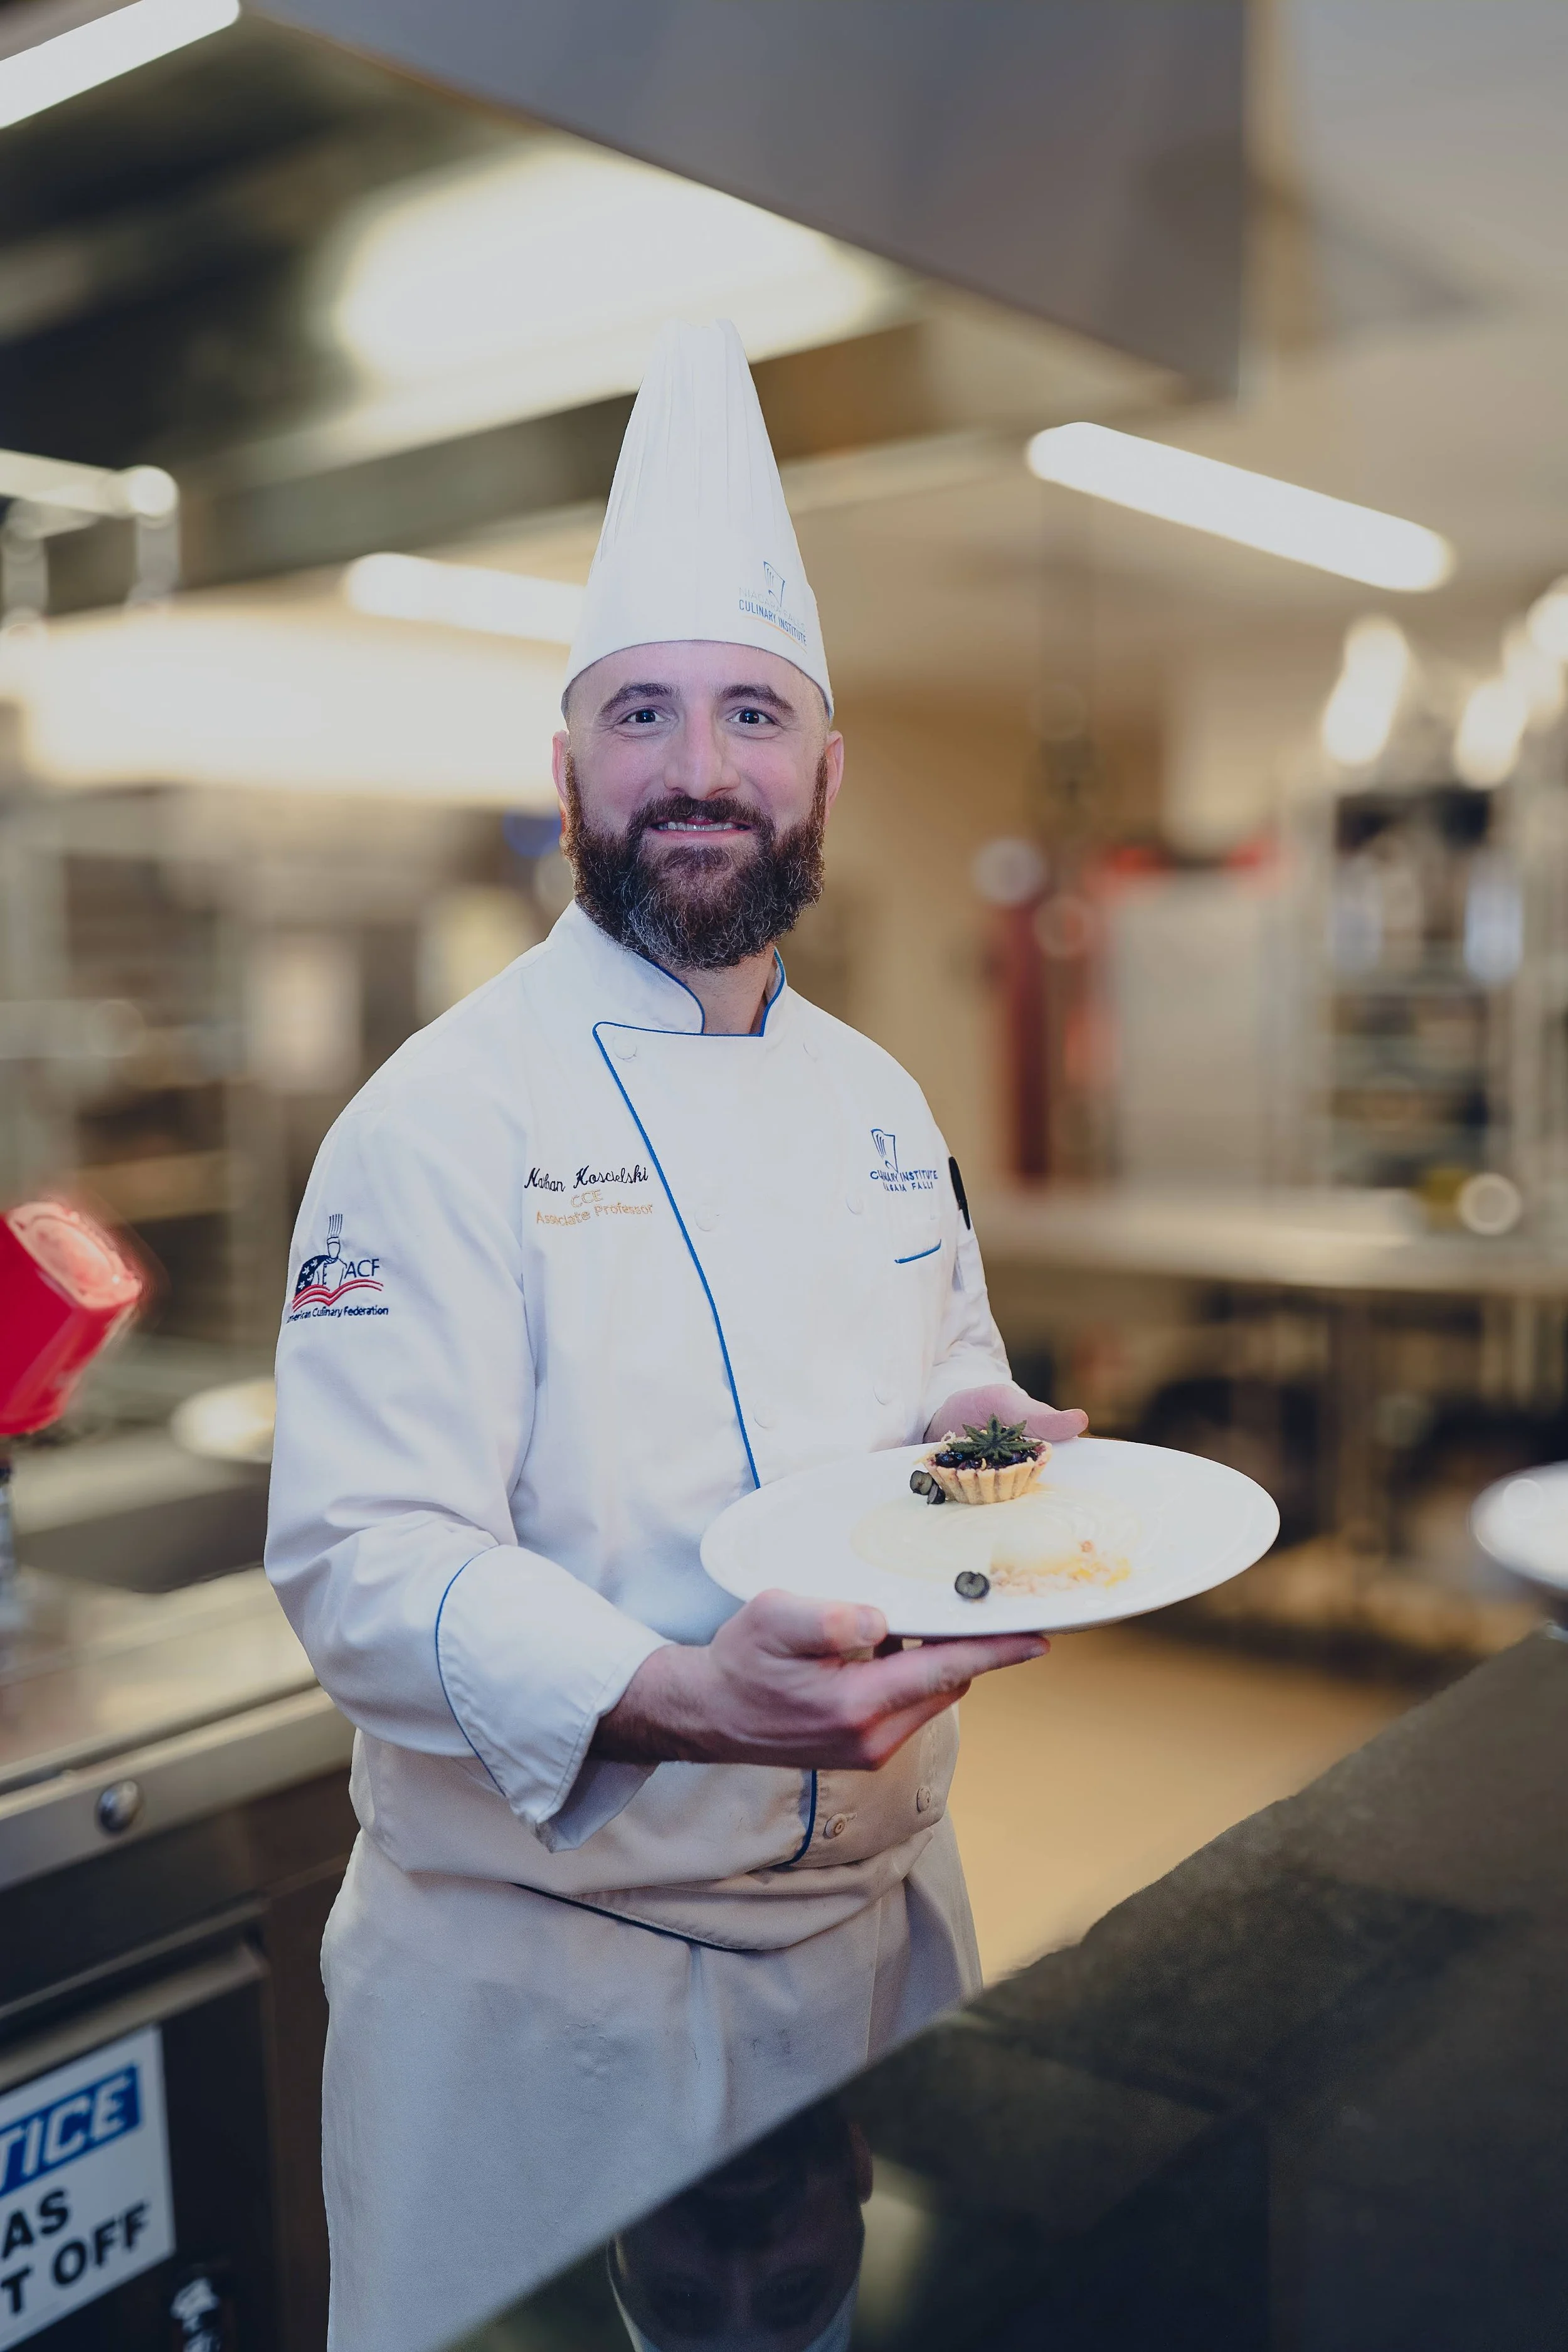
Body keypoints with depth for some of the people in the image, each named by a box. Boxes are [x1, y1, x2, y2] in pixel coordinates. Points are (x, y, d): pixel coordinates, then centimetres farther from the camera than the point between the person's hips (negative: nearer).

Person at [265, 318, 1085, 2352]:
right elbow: (363, 1561, -23)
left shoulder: (880, 1103, 5)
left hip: (883, 1920, 6)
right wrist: (684, 1700, -38)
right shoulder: (448, 1113, -17)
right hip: (546, 1974, -6)